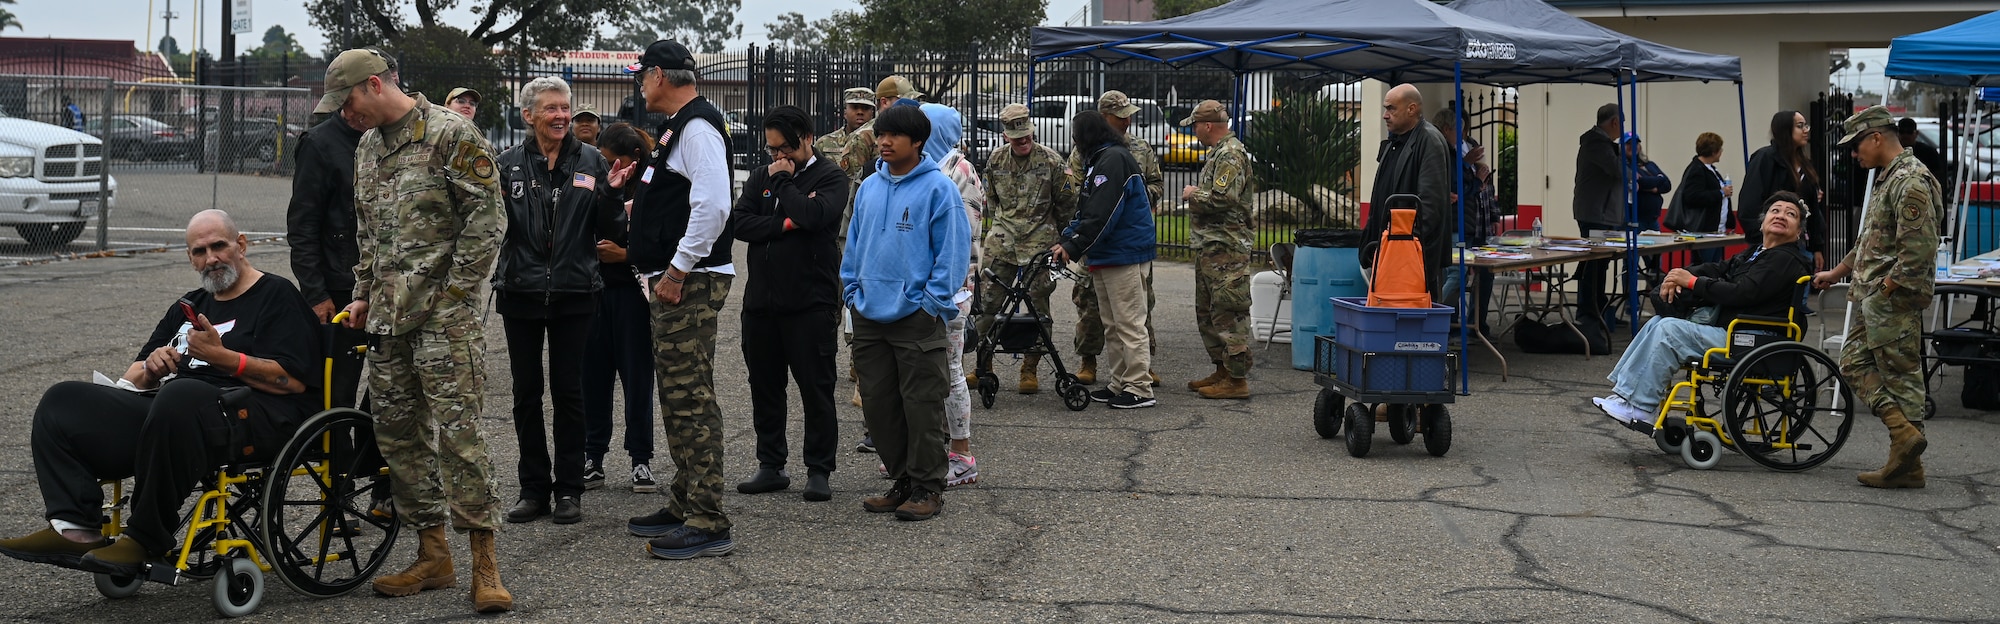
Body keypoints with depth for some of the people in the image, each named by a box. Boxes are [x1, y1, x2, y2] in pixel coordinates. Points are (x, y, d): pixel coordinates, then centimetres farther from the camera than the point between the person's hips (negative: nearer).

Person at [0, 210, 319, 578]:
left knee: (181, 395, -40)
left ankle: (148, 541, -32)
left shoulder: (278, 296, 6)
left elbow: (294, 381, -9)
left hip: (250, 415, -8)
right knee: (62, 402, -4)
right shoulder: (188, 307, 29)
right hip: (169, 411, 8)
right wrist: (149, 370, 2)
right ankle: (76, 528, -22)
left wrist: (221, 357, -16)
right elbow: (133, 379, 27)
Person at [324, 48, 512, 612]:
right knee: (396, 431, 9)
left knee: (457, 428, -11)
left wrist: (453, 292, -13)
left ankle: (484, 561, -6)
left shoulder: (450, 134, -9)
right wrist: (364, 294, 18)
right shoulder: (367, 149, 17)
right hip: (389, 313, 8)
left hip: (444, 311, -8)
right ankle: (432, 555, 18)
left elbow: (488, 218, -12)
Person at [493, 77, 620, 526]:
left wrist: (611, 196, -17)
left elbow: (609, 230, 1)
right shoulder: (509, 164, 3)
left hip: (573, 292, -1)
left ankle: (568, 489, 12)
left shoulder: (590, 161, 1)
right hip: (521, 292, 1)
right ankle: (533, 487, 17)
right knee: (526, 392, 7)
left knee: (568, 391, 4)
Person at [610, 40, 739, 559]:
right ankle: (684, 507, 26)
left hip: (691, 281, -11)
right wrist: (639, 183, 17)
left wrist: (677, 271, -22)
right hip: (674, 280, 11)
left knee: (691, 398, -11)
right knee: (676, 397, 16)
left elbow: (713, 205, -25)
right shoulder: (677, 126, 19)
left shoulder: (697, 126, -14)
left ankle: (708, 525, -9)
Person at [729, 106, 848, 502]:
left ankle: (819, 470, 7)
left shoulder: (830, 177, -2)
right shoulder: (761, 177, 14)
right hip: (761, 298, 6)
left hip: (810, 301, -6)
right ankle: (771, 466, 21)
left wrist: (783, 180, -8)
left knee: (815, 387, -1)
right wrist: (784, 224, -10)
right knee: (764, 386, 11)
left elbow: (813, 216, -20)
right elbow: (739, 223, 2)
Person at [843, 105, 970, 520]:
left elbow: (953, 250, -8)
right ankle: (902, 480, 22)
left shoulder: (938, 188, -7)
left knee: (921, 406, -2)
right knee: (878, 404, 10)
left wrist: (932, 302, -11)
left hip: (917, 318, -6)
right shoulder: (869, 187, 11)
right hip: (870, 315, 7)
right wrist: (853, 292, 10)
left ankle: (928, 488, 9)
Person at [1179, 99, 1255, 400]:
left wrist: (1193, 194, -9)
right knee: (1208, 312, 17)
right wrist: (1196, 193, 11)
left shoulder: (1230, 155, -15)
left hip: (1226, 248, -11)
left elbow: (1221, 198, -25)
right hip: (1210, 248, 11)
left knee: (1228, 314, -9)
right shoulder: (1219, 153, 19)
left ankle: (1237, 379, -6)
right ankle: (1221, 371, 25)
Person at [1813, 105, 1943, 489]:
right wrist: (1836, 273, 28)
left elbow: (1918, 250, -24)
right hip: (1872, 301, 11)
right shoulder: (1888, 178, 17)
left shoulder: (1911, 182, -17)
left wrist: (1884, 291, -18)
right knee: (1855, 364, 9)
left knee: (1901, 374, -5)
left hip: (1894, 300, -11)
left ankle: (1908, 468, 0)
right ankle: (1904, 433, 4)